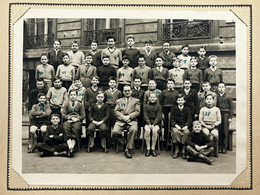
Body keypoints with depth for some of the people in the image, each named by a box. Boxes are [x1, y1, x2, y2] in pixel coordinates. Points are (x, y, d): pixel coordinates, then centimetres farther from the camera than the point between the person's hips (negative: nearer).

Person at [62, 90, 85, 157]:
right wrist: (71, 117, -9)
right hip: (68, 121, 1)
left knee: (76, 129, -35)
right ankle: (70, 147, -42)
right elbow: (63, 115, 7)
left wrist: (77, 118, -10)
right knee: (66, 129, -33)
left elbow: (83, 115, 9)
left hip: (77, 121, 0)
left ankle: (72, 147, -41)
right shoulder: (66, 104, 18)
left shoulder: (80, 105, 16)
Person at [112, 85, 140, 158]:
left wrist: (129, 116, -10)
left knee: (134, 130, -36)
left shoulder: (136, 101, 19)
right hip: (120, 121, 1)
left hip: (132, 121, -1)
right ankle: (122, 143, -1)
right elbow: (116, 111, 10)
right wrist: (123, 117, -8)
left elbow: (137, 112, 7)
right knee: (114, 132, -29)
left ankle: (128, 149, -24)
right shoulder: (119, 101, 23)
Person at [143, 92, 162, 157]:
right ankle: (148, 149, -23)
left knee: (154, 130, -33)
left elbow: (159, 116, 0)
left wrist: (153, 124, -14)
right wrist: (149, 124, -13)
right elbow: (145, 116, 3)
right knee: (147, 130, -32)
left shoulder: (159, 106, 9)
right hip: (148, 123, 1)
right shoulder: (146, 106, 12)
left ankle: (153, 149, -21)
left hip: (156, 123, 0)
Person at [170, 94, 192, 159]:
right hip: (176, 126, 0)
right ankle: (176, 150, -23)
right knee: (175, 131, -35)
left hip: (185, 126, 0)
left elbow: (189, 119, 3)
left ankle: (183, 151, -22)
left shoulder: (187, 109, 12)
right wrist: (176, 125, -16)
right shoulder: (173, 109, 11)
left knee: (186, 132, -34)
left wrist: (186, 126, -16)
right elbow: (172, 119, 2)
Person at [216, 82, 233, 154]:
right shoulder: (216, 96, 6)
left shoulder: (228, 96, 2)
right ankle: (220, 146, 9)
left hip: (226, 114, -2)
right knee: (219, 131, 1)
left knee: (225, 132, -1)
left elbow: (231, 107, 2)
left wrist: (230, 117, -2)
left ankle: (224, 147, 5)